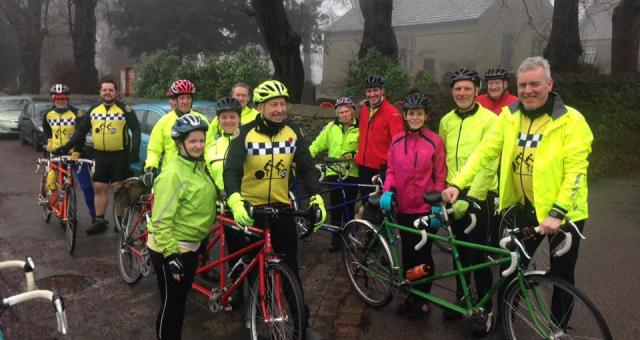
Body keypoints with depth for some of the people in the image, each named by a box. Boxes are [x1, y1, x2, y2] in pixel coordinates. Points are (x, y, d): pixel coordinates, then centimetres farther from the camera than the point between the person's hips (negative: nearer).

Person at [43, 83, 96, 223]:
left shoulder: (76, 113, -9)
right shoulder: (48, 115, 4)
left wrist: (76, 151, -27)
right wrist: (49, 140, 9)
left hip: (75, 154, -4)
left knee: (86, 185, -6)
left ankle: (94, 214, 2)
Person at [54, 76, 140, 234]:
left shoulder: (125, 109, -3)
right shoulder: (93, 110, 9)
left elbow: (136, 130, -7)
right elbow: (81, 131, 13)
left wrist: (134, 152, -17)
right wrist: (66, 147, 5)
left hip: (119, 155, -4)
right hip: (99, 155, 4)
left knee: (118, 188, 1)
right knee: (99, 188, 7)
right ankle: (99, 221, 16)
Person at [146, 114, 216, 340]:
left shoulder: (199, 166, 5)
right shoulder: (173, 173, -22)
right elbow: (162, 221, -23)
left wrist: (201, 240, 22)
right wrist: (171, 256, -25)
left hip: (190, 246, 8)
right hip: (170, 249, -8)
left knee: (181, 299, 20)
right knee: (171, 304, 3)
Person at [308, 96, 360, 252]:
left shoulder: (360, 128, -2)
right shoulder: (331, 127, 4)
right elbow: (317, 145, 4)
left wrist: (353, 154, -20)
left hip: (352, 173, -2)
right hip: (333, 172, 2)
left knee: (349, 206, 5)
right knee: (336, 207, 6)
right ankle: (335, 238, 15)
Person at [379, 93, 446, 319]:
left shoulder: (434, 141, -6)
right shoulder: (396, 141, 4)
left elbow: (440, 176, -4)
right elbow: (391, 171, 9)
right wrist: (387, 191, -9)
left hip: (426, 209, -3)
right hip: (403, 208, 3)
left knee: (423, 256, 5)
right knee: (408, 254, 12)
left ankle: (422, 300, 22)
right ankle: (410, 297, 26)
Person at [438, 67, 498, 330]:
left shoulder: (489, 119, -11)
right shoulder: (446, 121, 8)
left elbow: (488, 164, -16)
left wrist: (471, 197, -20)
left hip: (479, 196, -5)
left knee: (477, 254, -1)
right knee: (459, 251, 14)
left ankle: (485, 306, 15)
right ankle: (461, 297, 30)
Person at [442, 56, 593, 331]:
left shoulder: (571, 120, -14)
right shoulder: (510, 116, -1)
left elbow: (576, 170, -19)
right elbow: (484, 151, -3)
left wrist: (557, 213, -26)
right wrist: (457, 184, -15)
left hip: (563, 214, -3)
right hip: (524, 209, 3)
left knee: (561, 276, 10)